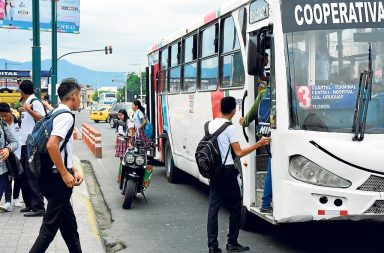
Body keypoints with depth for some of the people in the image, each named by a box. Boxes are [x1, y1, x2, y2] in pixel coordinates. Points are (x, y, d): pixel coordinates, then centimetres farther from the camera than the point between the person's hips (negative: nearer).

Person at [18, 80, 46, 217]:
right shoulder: (26, 103, 16)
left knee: (32, 175, -8)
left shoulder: (35, 102, -10)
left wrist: (29, 110, -25)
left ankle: (38, 207, -6)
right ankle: (30, 204, 23)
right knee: (24, 175, 14)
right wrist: (21, 113, 12)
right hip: (25, 144, 10)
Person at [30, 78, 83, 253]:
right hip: (58, 178, -10)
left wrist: (73, 170, 14)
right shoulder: (66, 116, -15)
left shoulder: (56, 114, 15)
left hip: (54, 177, 10)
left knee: (69, 224, 18)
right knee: (50, 226, -3)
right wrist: (65, 174, -22)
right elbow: (52, 145, -28)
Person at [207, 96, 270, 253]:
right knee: (235, 207, 7)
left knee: (213, 207, 5)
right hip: (227, 171, -6)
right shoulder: (229, 127, -12)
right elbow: (239, 153, -12)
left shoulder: (210, 125, 8)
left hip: (214, 171, 6)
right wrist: (259, 144, -8)